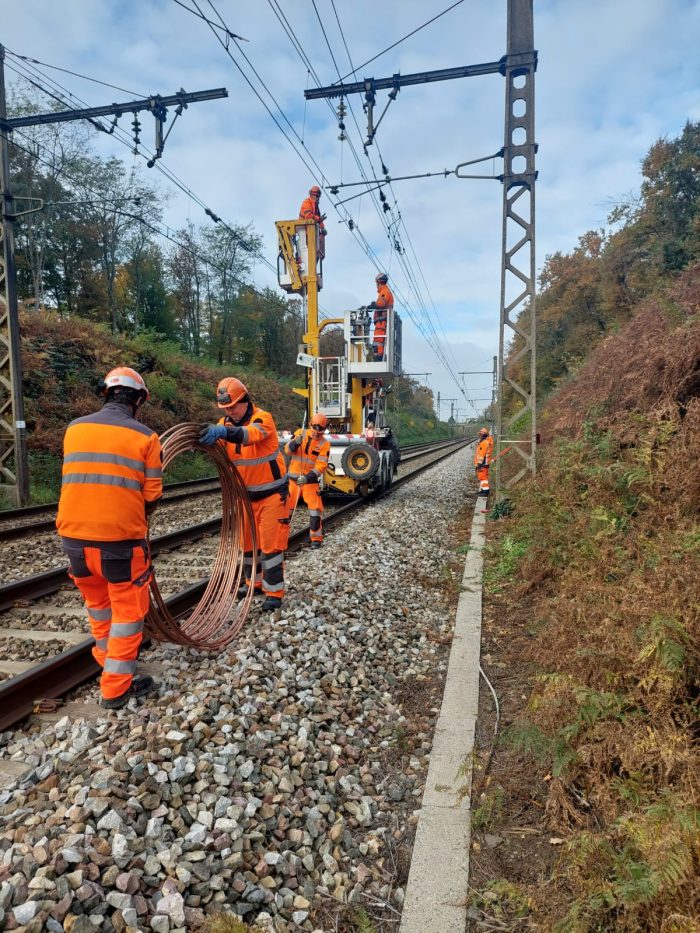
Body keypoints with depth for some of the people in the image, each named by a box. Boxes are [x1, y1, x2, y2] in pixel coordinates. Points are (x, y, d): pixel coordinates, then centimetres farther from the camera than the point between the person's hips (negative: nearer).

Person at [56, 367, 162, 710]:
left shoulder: (74, 428, 4)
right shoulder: (145, 436, -7)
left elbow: (76, 480, 12)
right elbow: (152, 496, -4)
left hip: (73, 535, 5)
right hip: (120, 538, -5)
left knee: (97, 601, 26)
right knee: (128, 608, 11)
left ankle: (107, 656, 46)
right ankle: (116, 687, 17)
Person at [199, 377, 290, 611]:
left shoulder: (262, 418, -20)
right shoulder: (225, 423, -2)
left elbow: (250, 434, -44)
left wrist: (222, 432, -62)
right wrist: (204, 439, -39)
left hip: (272, 492, -6)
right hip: (246, 494, 6)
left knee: (270, 543, -4)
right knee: (247, 540, 15)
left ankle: (274, 592, 6)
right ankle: (254, 582, 33)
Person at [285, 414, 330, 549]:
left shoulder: (324, 444, -7)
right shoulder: (301, 434, -1)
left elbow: (321, 466, -15)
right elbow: (288, 450, -10)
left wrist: (308, 477, -29)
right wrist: (295, 443, -32)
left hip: (310, 481, -1)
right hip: (293, 478, 2)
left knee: (315, 509, -6)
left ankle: (316, 538, 7)